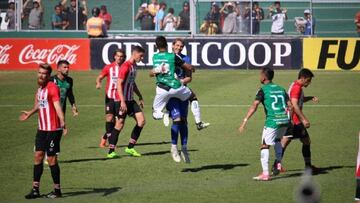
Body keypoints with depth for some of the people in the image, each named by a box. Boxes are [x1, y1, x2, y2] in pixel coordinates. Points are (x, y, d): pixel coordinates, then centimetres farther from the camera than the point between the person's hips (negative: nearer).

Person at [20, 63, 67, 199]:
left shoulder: (52, 88, -15)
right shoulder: (40, 88, 10)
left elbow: (57, 107, -27)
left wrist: (63, 123, -38)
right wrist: (30, 113, 41)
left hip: (53, 130, -8)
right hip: (41, 129, 8)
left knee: (51, 158, -3)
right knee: (38, 156, 6)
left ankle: (57, 190, 8)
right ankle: (35, 189, 11)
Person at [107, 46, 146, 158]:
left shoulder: (134, 66, 13)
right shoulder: (126, 66, -15)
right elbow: (119, 84, -20)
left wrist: (140, 97, 26)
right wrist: (122, 101, -24)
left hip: (131, 100, 9)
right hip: (123, 100, -9)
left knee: (141, 120, 0)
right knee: (119, 124, -5)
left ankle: (130, 147, 7)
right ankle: (111, 152, 2)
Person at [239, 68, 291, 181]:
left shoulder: (263, 90, -2)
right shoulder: (281, 89, 16)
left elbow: (254, 106, -13)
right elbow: (290, 106, 14)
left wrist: (245, 121, -17)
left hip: (272, 122, -6)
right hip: (284, 120, 6)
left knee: (265, 146, 0)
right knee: (277, 140, 32)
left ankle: (265, 173, -9)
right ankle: (278, 164, 20)